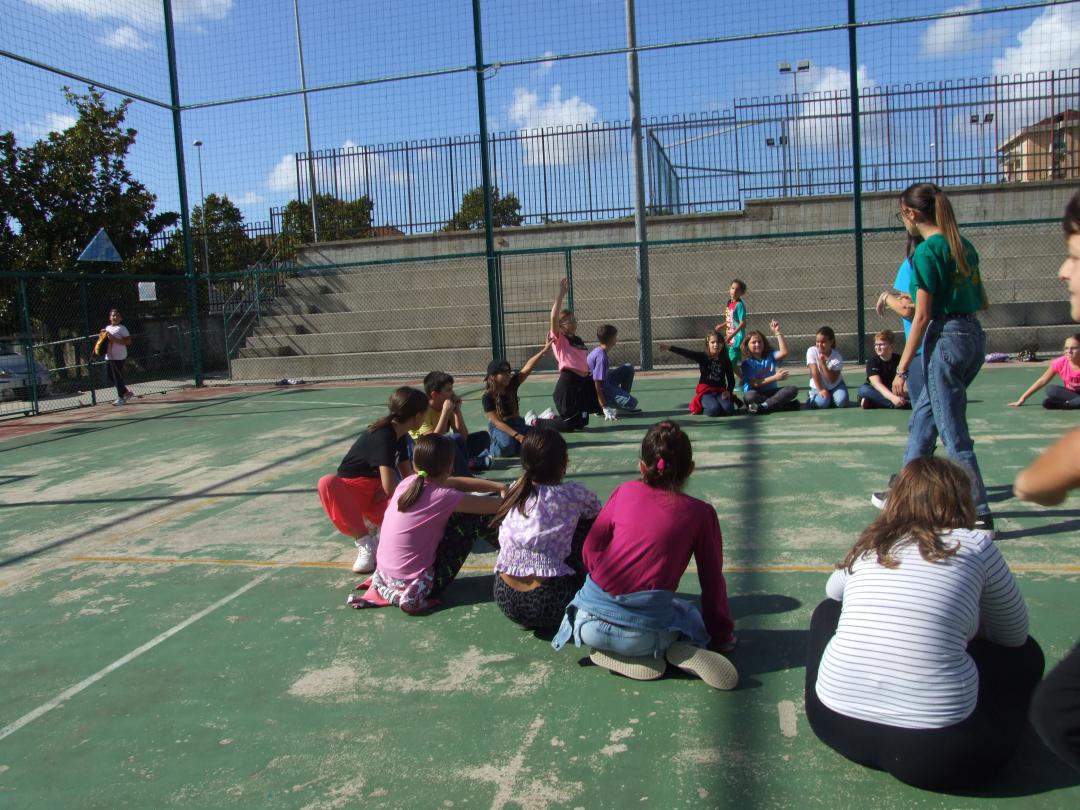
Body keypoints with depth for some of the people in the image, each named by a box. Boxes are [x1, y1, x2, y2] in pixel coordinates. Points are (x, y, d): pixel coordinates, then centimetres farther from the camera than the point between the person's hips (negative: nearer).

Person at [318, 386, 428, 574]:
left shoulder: (399, 435, 2)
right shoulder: (384, 436, -24)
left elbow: (408, 476, 12)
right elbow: (389, 487, -28)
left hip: (377, 495, 5)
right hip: (352, 490, -5)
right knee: (327, 483, -41)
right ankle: (365, 543, -29)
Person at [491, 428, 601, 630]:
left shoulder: (515, 490, 6)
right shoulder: (571, 494, -6)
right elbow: (596, 511, 14)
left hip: (505, 601, 5)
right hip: (548, 606, -5)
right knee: (586, 523, 11)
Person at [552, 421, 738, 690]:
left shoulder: (625, 492, 7)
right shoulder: (701, 513, 2)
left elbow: (590, 551, 9)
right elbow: (712, 581, 10)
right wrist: (721, 635, 25)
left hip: (589, 622, 2)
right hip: (645, 632, -1)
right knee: (693, 617, 29)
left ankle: (609, 653, 3)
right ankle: (676, 650, -5)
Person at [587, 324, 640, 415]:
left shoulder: (598, 350, 3)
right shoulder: (602, 357, -25)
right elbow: (597, 382, -27)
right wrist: (604, 407, -26)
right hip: (600, 390, -10)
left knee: (628, 368, 12)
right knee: (632, 402, -20)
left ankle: (622, 397, 13)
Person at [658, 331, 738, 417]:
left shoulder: (726, 360, 1)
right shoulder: (703, 357, -6)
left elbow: (731, 379, 7)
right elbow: (687, 353, -20)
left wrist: (728, 391, -13)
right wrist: (670, 347, -34)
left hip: (720, 391, 2)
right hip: (705, 391, -2)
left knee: (728, 409, -26)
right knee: (714, 409, -30)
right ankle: (701, 407, 6)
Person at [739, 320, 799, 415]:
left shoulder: (770, 356, 8)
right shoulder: (746, 363, -3)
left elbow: (784, 352, -14)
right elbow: (754, 384, -13)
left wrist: (777, 332, -13)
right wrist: (775, 377, -18)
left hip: (771, 392, 4)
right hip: (757, 394, -4)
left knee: (792, 389, -21)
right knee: (750, 396, -38)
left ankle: (762, 406, -35)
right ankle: (787, 405, -34)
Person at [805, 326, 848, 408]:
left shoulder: (837, 357, -21)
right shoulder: (811, 351, -20)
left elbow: (832, 380, -24)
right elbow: (815, 372, -20)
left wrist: (823, 364, -34)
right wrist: (820, 390, -21)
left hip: (836, 385, 1)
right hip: (818, 385, -1)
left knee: (841, 402, -24)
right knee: (822, 402, -28)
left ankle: (830, 398, 8)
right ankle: (812, 397, 6)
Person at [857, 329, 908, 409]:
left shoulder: (899, 360, -5)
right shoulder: (872, 362, -14)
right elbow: (877, 384, -28)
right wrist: (893, 398, -45)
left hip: (894, 392, 2)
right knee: (863, 389, -34)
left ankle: (870, 402, -27)